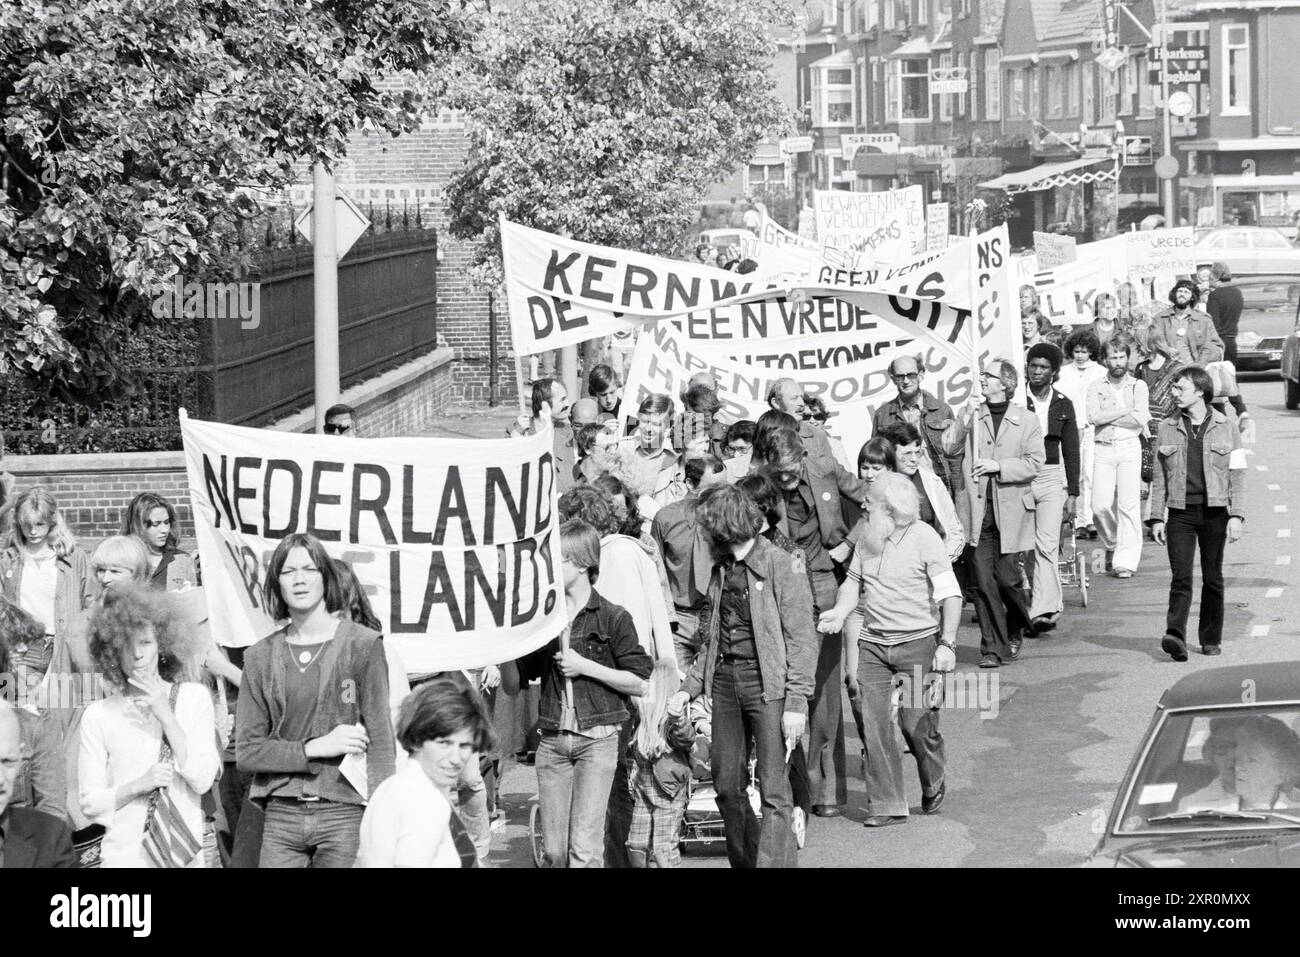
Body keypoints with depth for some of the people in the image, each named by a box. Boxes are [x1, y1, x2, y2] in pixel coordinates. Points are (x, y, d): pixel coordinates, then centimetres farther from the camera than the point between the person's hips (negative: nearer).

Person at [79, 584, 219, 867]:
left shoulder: (193, 697, 3)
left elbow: (203, 779, -5)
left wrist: (166, 715, -9)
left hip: (186, 855, 1)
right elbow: (90, 803, 0)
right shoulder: (98, 716, -1)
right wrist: (138, 785, -14)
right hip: (124, 856, -1)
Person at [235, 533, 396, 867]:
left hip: (343, 813, -2)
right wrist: (315, 748, -10)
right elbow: (246, 752, 4)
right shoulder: (261, 657, 8)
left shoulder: (362, 645, 1)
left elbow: (380, 740, -2)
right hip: (281, 815, 2)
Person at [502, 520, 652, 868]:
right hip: (552, 741, 4)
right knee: (555, 852, 3)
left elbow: (640, 683, -2)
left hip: (597, 739, -4)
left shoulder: (613, 619, -1)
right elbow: (513, 686, 13)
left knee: (584, 848, -12)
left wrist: (585, 666, -10)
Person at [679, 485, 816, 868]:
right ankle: (744, 861, 19)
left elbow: (801, 638, -9)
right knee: (727, 787, 7)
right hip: (724, 680, 7)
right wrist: (689, 688, 14)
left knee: (773, 791, -9)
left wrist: (796, 703, -15)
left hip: (767, 682, -7)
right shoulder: (721, 571, 16)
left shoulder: (781, 566, -6)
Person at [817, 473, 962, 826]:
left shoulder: (924, 538, -8)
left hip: (917, 641, -5)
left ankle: (933, 786, 24)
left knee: (918, 723, -5)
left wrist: (947, 644, -19)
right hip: (873, 644, 5)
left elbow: (950, 594, -11)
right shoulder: (867, 539, 8)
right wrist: (840, 611, 3)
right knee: (874, 723, -4)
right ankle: (886, 805, 2)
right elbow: (854, 581, 24)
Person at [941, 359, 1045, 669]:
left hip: (1009, 511, -2)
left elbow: (1035, 462, -3)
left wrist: (999, 466, -13)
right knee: (982, 580, -3)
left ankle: (1015, 631, 27)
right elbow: (946, 447, 2)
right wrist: (963, 422, -12)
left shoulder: (1026, 421, 3)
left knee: (1006, 576, -2)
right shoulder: (971, 414, 8)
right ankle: (992, 647, 3)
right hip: (976, 510, 2)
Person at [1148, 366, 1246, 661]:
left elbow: (1237, 474, 3)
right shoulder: (1167, 428, 8)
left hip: (1215, 513, 0)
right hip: (1180, 513, 0)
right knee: (1180, 577, -11)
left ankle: (1211, 639, 17)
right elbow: (1159, 476, 11)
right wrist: (1157, 518, 6)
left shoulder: (1226, 427, 3)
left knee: (1212, 579, 7)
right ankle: (1176, 637, -22)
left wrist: (1236, 515, -5)